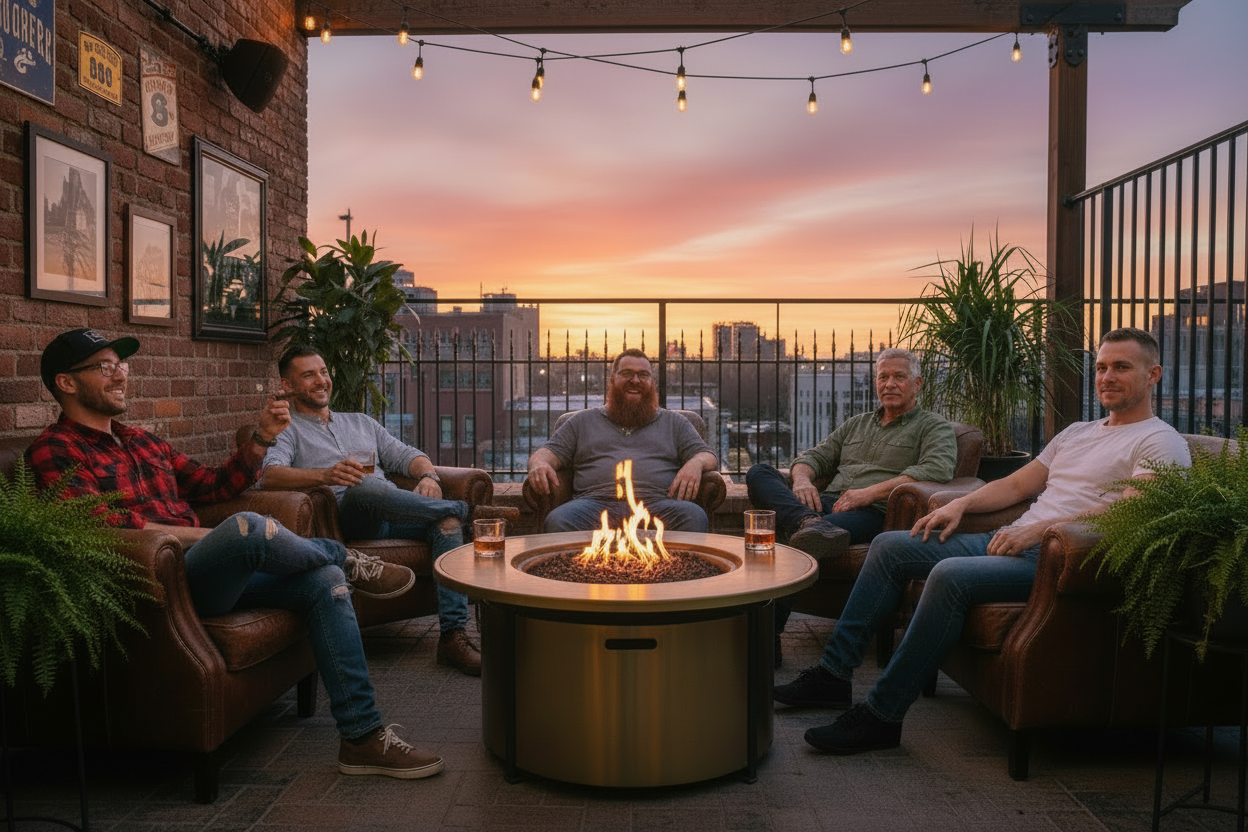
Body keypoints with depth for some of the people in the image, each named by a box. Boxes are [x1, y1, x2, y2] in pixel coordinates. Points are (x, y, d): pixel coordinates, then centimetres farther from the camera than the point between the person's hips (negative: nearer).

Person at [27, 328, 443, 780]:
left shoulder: (144, 442, 25)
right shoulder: (55, 451, -1)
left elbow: (214, 486, 26)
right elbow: (103, 523, -16)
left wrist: (261, 439, 9)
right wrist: (223, 539, -19)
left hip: (208, 573, 8)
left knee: (324, 580, -10)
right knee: (246, 527, -35)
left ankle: (363, 736, -11)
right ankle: (347, 559, -2)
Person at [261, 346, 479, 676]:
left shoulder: (360, 422, 33)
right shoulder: (286, 431, 17)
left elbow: (406, 455, 23)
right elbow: (271, 475, -6)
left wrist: (428, 476, -3)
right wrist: (325, 475, -26)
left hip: (395, 513, 5)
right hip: (342, 510, -4)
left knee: (446, 520, -27)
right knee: (367, 486, -39)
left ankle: (453, 636, -32)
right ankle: (459, 508, -21)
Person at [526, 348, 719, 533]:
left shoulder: (674, 422, 27)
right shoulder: (583, 421, 27)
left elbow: (707, 455, 20)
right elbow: (550, 452, 21)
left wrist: (697, 463, -7)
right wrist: (540, 463, -5)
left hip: (656, 502, 0)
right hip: (596, 501, 0)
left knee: (695, 517, -34)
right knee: (557, 521, -33)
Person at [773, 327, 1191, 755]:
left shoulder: (1162, 443, 0)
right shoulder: (1077, 432, 26)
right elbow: (1017, 484, 25)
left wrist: (1040, 529, -24)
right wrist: (961, 503, 7)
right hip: (1011, 541, 9)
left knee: (951, 574, -34)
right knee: (889, 546, 1)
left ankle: (881, 715, -25)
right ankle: (834, 672, 0)